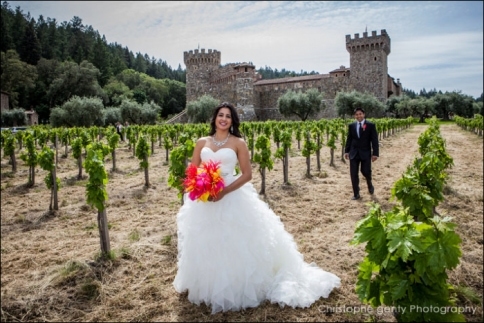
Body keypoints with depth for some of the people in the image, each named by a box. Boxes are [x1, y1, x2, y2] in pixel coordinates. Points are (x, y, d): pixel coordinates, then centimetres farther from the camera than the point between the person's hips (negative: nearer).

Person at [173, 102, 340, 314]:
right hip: (204, 201, 3)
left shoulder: (238, 143, -2)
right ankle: (208, 287, 33)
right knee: (206, 245, 12)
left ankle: (236, 288, 23)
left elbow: (247, 174, -6)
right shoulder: (202, 142, 7)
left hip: (231, 199, -3)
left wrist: (224, 191, -18)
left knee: (234, 245, 2)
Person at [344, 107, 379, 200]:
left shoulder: (371, 125, -2)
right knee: (353, 174, 1)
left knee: (366, 171, -2)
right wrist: (346, 151, 6)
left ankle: (370, 184, 33)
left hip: (365, 153, -3)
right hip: (354, 153, 3)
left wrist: (375, 153, -10)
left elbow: (374, 140, -4)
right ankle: (356, 194, 11)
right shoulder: (351, 126, 7)